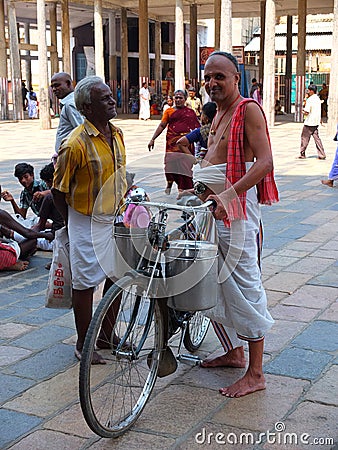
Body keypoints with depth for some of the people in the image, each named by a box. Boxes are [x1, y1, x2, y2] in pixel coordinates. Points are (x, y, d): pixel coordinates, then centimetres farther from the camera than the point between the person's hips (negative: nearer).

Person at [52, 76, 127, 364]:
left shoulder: (116, 134, 3)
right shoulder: (76, 144, -20)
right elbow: (59, 190, -11)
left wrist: (124, 206, 16)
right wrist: (74, 224, -2)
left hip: (116, 219, 7)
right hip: (88, 223, -7)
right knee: (86, 283, 3)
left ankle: (107, 335, 31)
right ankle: (83, 345, 18)